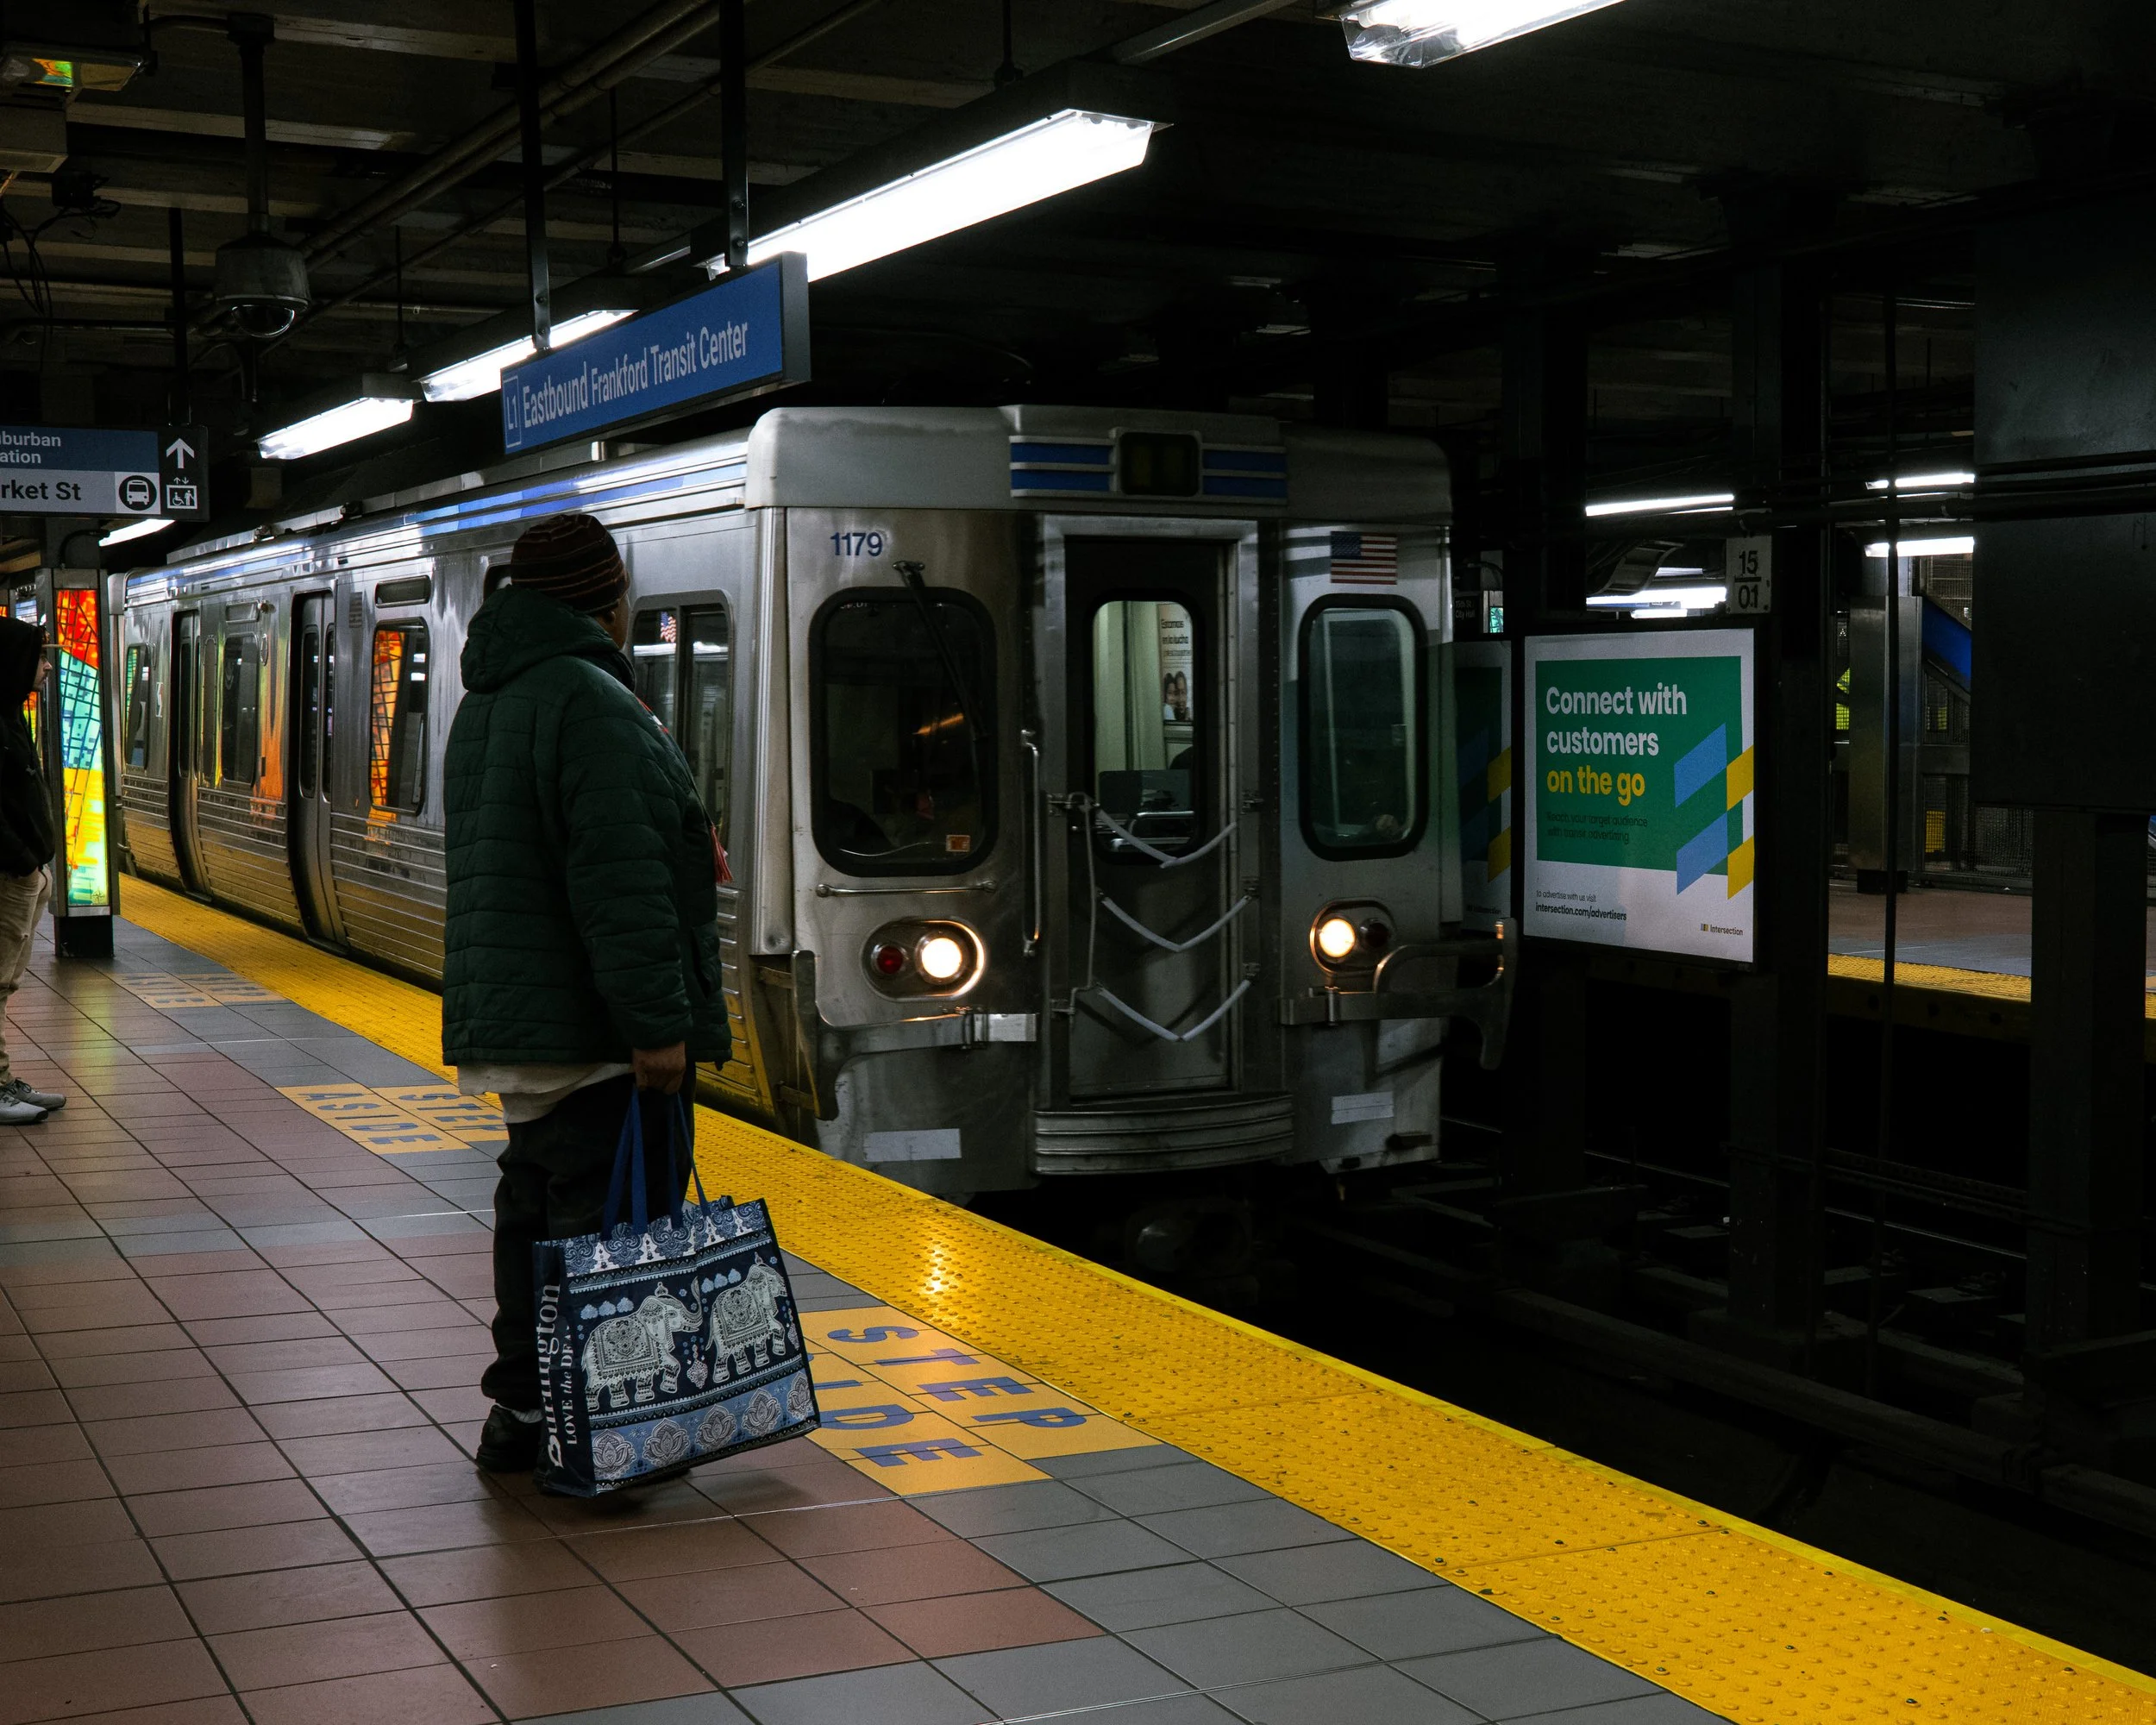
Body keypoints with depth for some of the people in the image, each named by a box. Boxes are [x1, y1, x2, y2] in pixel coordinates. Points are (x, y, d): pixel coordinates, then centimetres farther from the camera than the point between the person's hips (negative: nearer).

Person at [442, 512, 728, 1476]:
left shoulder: (485, 705, 17)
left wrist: (677, 848, 23)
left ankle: (521, 1412, 22)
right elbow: (617, 880, -23)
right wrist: (659, 1022, -23)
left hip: (514, 1021, 10)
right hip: (593, 1031, -10)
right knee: (609, 1217, -5)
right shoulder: (589, 701, -17)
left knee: (537, 1204, 15)